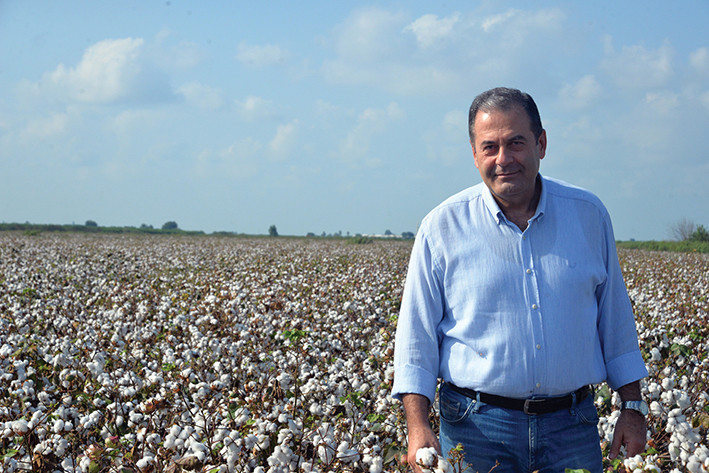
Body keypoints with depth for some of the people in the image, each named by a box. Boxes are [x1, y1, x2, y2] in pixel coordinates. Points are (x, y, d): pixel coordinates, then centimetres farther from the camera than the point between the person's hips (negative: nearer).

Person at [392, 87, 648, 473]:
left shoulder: (589, 215, 3)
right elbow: (416, 337, -1)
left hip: (572, 426, 2)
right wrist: (417, 426, -11)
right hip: (477, 427, -1)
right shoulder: (442, 227, -3)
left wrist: (632, 407, 9)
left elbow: (615, 318, 12)